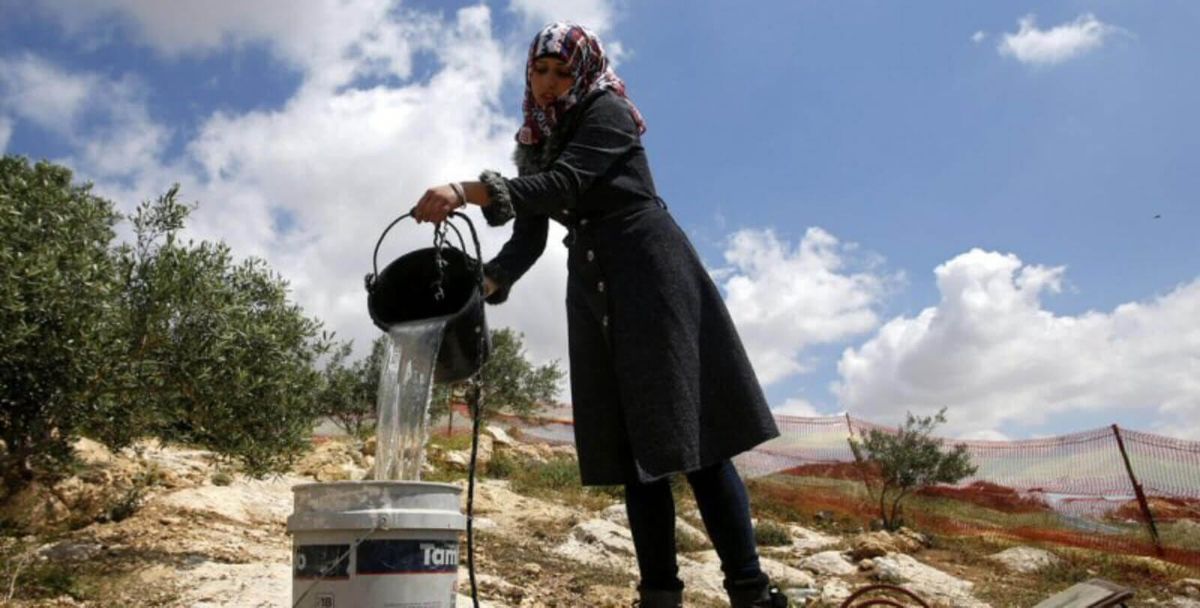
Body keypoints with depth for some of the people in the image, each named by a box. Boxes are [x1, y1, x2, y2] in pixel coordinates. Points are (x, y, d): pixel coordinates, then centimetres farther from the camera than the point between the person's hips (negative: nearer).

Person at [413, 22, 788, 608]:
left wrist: (468, 191, -27)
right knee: (633, 448, -2)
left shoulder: (607, 112, 1)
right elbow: (529, 238, 12)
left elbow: (564, 183, -17)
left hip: (650, 271, -6)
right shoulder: (533, 145, 20)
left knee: (687, 431, -13)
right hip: (590, 290, 6)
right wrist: (483, 282, -6)